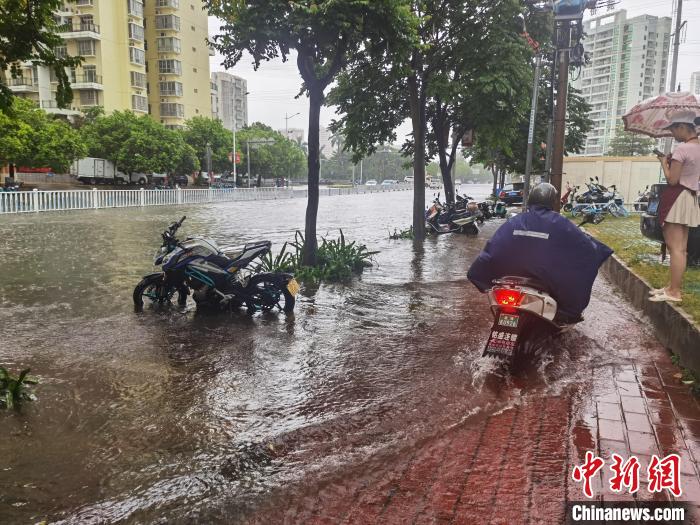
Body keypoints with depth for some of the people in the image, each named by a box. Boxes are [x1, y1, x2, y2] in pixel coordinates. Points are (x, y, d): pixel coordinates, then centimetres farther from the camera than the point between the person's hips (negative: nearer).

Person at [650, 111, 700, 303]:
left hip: (677, 198, -10)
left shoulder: (682, 148, -15)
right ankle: (673, 286, 21)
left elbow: (672, 180, -16)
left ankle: (674, 293, -7)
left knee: (675, 247, -9)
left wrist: (664, 163, -2)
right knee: (681, 248, 13)